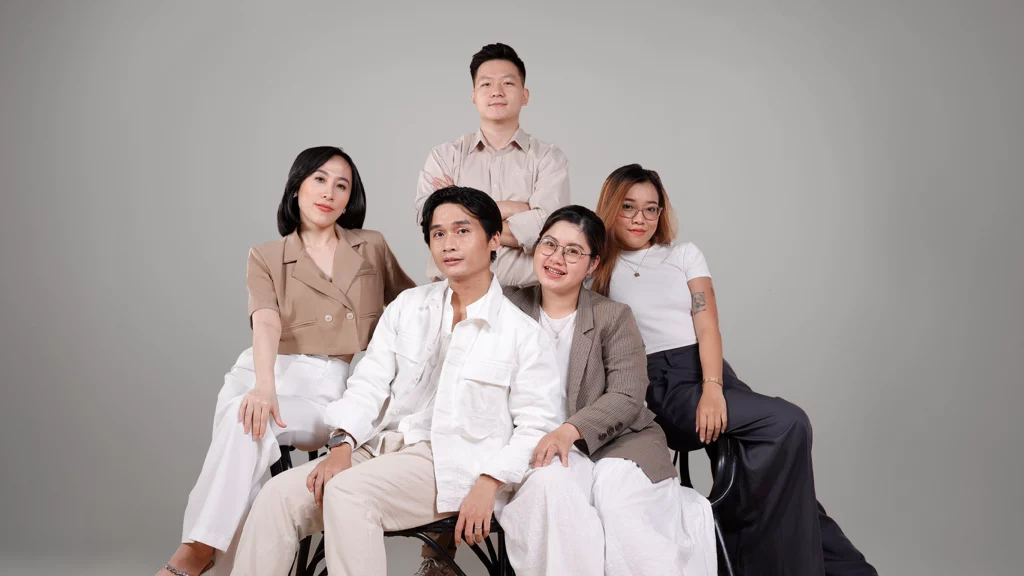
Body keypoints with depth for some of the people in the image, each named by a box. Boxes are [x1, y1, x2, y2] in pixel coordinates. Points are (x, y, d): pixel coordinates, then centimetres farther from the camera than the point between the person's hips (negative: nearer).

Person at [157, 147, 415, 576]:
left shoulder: (372, 248, 15)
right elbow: (266, 323, -8)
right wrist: (264, 386, -25)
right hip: (268, 375, 1)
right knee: (247, 415, -33)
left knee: (246, 425, -30)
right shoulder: (267, 257, 12)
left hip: (332, 390, -1)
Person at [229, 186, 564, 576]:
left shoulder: (522, 333, 0)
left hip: (451, 462, -5)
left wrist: (489, 483, -17)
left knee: (347, 491, -30)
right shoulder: (407, 307, 14)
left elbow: (538, 425, -4)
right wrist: (342, 444, -7)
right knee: (280, 495, -18)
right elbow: (370, 382, 10)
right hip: (383, 447, 5)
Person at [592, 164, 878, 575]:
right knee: (787, 424, -24)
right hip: (660, 388, -3)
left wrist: (713, 388, -15)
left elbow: (707, 326, 4)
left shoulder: (684, 255, 17)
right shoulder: (599, 270, 12)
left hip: (707, 372, 3)